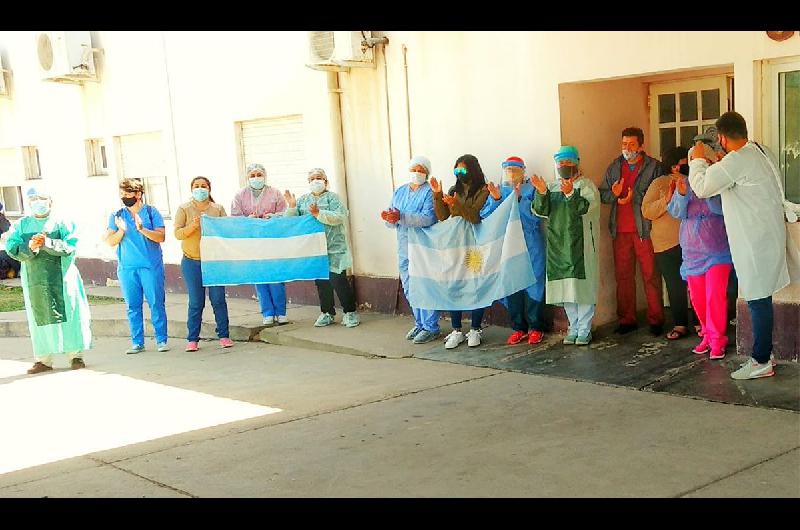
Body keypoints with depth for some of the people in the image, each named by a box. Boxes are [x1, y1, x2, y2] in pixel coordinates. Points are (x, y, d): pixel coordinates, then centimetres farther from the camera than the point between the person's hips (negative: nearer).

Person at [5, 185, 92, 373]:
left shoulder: (62, 222, 4)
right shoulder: (22, 224, 13)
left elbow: (70, 245, -9)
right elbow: (11, 247, 1)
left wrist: (47, 243, -23)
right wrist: (29, 247, -18)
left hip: (61, 278, -2)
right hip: (34, 280, 3)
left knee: (69, 315, -2)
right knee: (40, 318, 4)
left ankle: (75, 355, 4)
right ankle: (43, 360, 9)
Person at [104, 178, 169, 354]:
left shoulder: (151, 212, 2)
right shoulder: (116, 216, 10)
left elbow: (161, 237, -6)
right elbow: (110, 242, 5)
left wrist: (142, 229, -20)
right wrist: (121, 230, -13)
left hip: (151, 266, -3)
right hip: (127, 268, 3)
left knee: (157, 304, -3)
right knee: (133, 306, 5)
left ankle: (162, 340, 4)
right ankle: (137, 342, 11)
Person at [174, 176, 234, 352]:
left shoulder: (218, 209, 9)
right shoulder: (184, 209, 6)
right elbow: (177, 233, -1)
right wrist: (192, 227, -18)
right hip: (192, 262, -1)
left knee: (218, 299, -1)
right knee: (196, 302, -1)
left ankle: (224, 335, 9)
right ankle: (192, 339, 5)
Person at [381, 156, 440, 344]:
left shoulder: (430, 192, -6)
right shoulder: (399, 192, 15)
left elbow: (428, 218, -22)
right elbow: (393, 221, 12)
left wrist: (401, 217, -30)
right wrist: (388, 218, -13)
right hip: (404, 249, 7)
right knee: (409, 289, 12)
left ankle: (431, 327, 2)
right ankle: (420, 324, 24)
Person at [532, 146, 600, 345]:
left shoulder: (586, 185, 0)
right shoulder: (553, 187, 15)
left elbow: (585, 208, -16)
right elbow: (541, 210, 4)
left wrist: (570, 194, -30)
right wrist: (542, 193, -13)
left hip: (580, 245, -5)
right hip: (558, 245, 5)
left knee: (582, 286, -6)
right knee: (565, 287, 8)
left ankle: (584, 330, 2)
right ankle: (573, 327, 18)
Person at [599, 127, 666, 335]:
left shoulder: (654, 167, 0)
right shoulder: (614, 166, 15)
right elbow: (602, 194, 14)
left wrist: (634, 197, -17)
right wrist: (614, 193, -7)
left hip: (645, 229, -4)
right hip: (620, 230, 4)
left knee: (651, 275, -1)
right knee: (623, 275, 8)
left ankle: (656, 319, 7)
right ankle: (627, 319, 16)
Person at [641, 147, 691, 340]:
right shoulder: (659, 183, 2)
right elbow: (647, 211, -5)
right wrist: (666, 199, -18)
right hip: (667, 244, -1)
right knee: (675, 286, 4)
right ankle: (680, 325, 16)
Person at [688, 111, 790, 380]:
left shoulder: (736, 162, -20)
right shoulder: (763, 153, 9)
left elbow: (701, 187, -17)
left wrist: (698, 160, -1)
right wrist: (718, 164, 19)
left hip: (755, 241, -9)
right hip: (768, 234, 9)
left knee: (758, 299, -3)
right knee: (760, 298, 15)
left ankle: (761, 361, 3)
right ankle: (764, 352, 23)